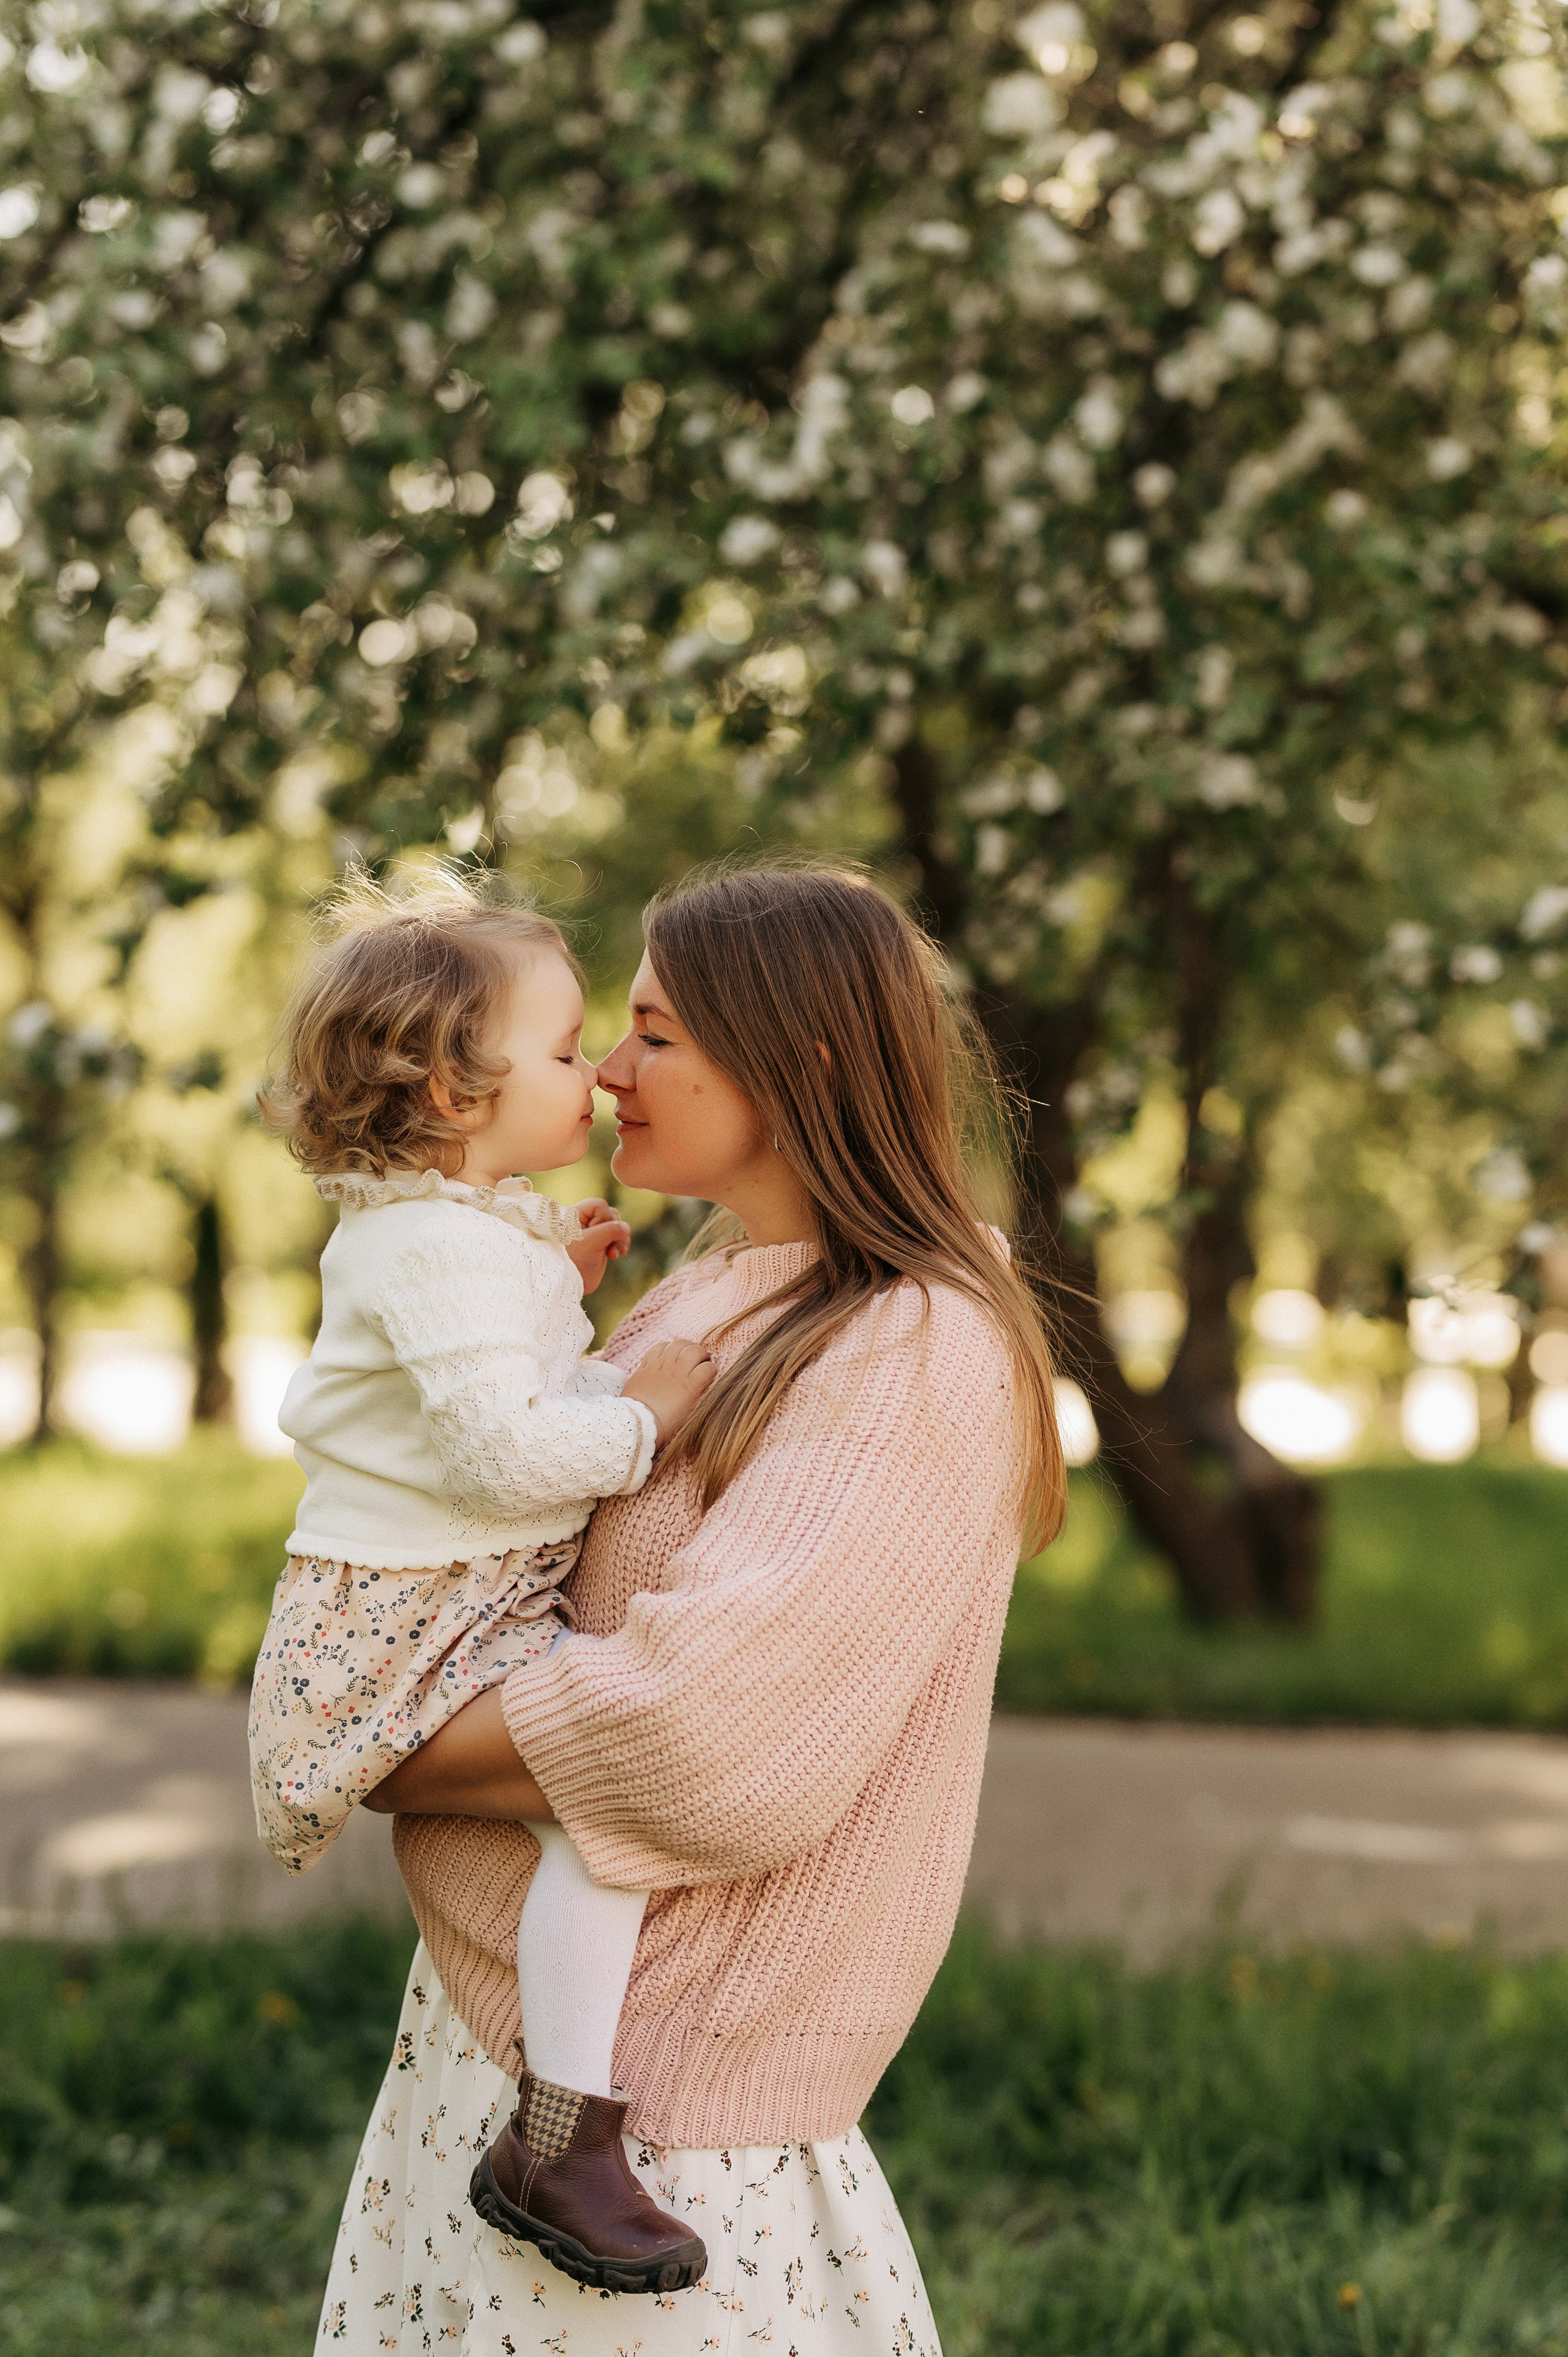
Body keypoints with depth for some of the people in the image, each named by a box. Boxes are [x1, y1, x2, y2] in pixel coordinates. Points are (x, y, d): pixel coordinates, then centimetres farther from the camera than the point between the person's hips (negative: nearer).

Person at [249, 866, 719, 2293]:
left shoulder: (434, 1224, 14)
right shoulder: (446, 1249, -21)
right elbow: (502, 1448, -28)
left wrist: (558, 1289, 16)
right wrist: (641, 1415, -15)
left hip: (466, 1596, 11)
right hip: (413, 1625, -11)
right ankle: (560, 2137, -27)